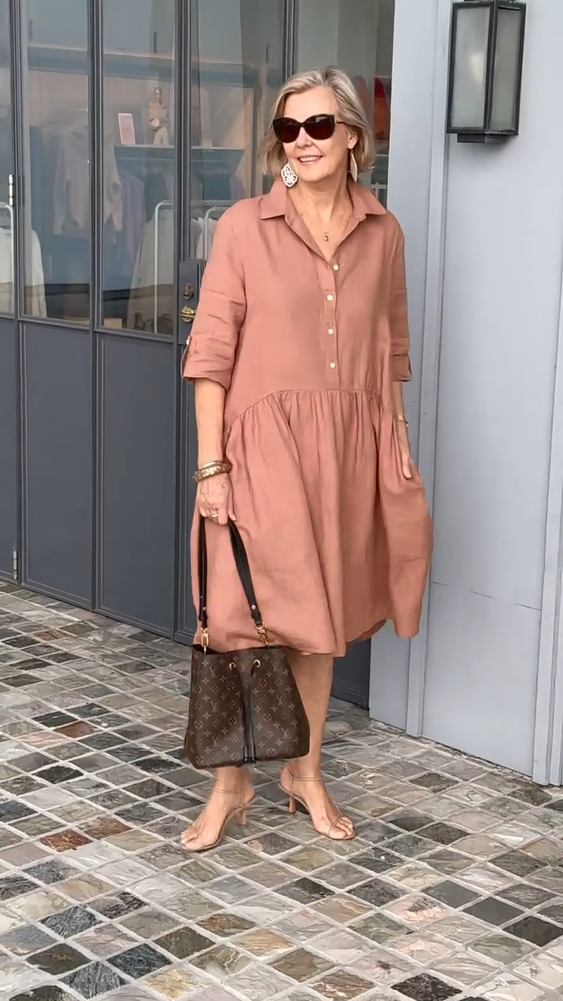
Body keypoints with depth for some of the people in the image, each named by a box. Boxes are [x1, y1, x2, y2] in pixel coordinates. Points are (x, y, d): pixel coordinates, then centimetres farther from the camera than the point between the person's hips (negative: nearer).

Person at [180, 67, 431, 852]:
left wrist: (398, 447, 8)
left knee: (320, 616, 14)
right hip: (262, 443, -3)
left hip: (347, 446, 3)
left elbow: (390, 350, 12)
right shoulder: (244, 226, -6)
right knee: (244, 618, 1)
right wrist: (210, 465, -12)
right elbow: (210, 353, -8)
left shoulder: (382, 233, 5)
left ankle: (305, 773, 31)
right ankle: (230, 784, 19)